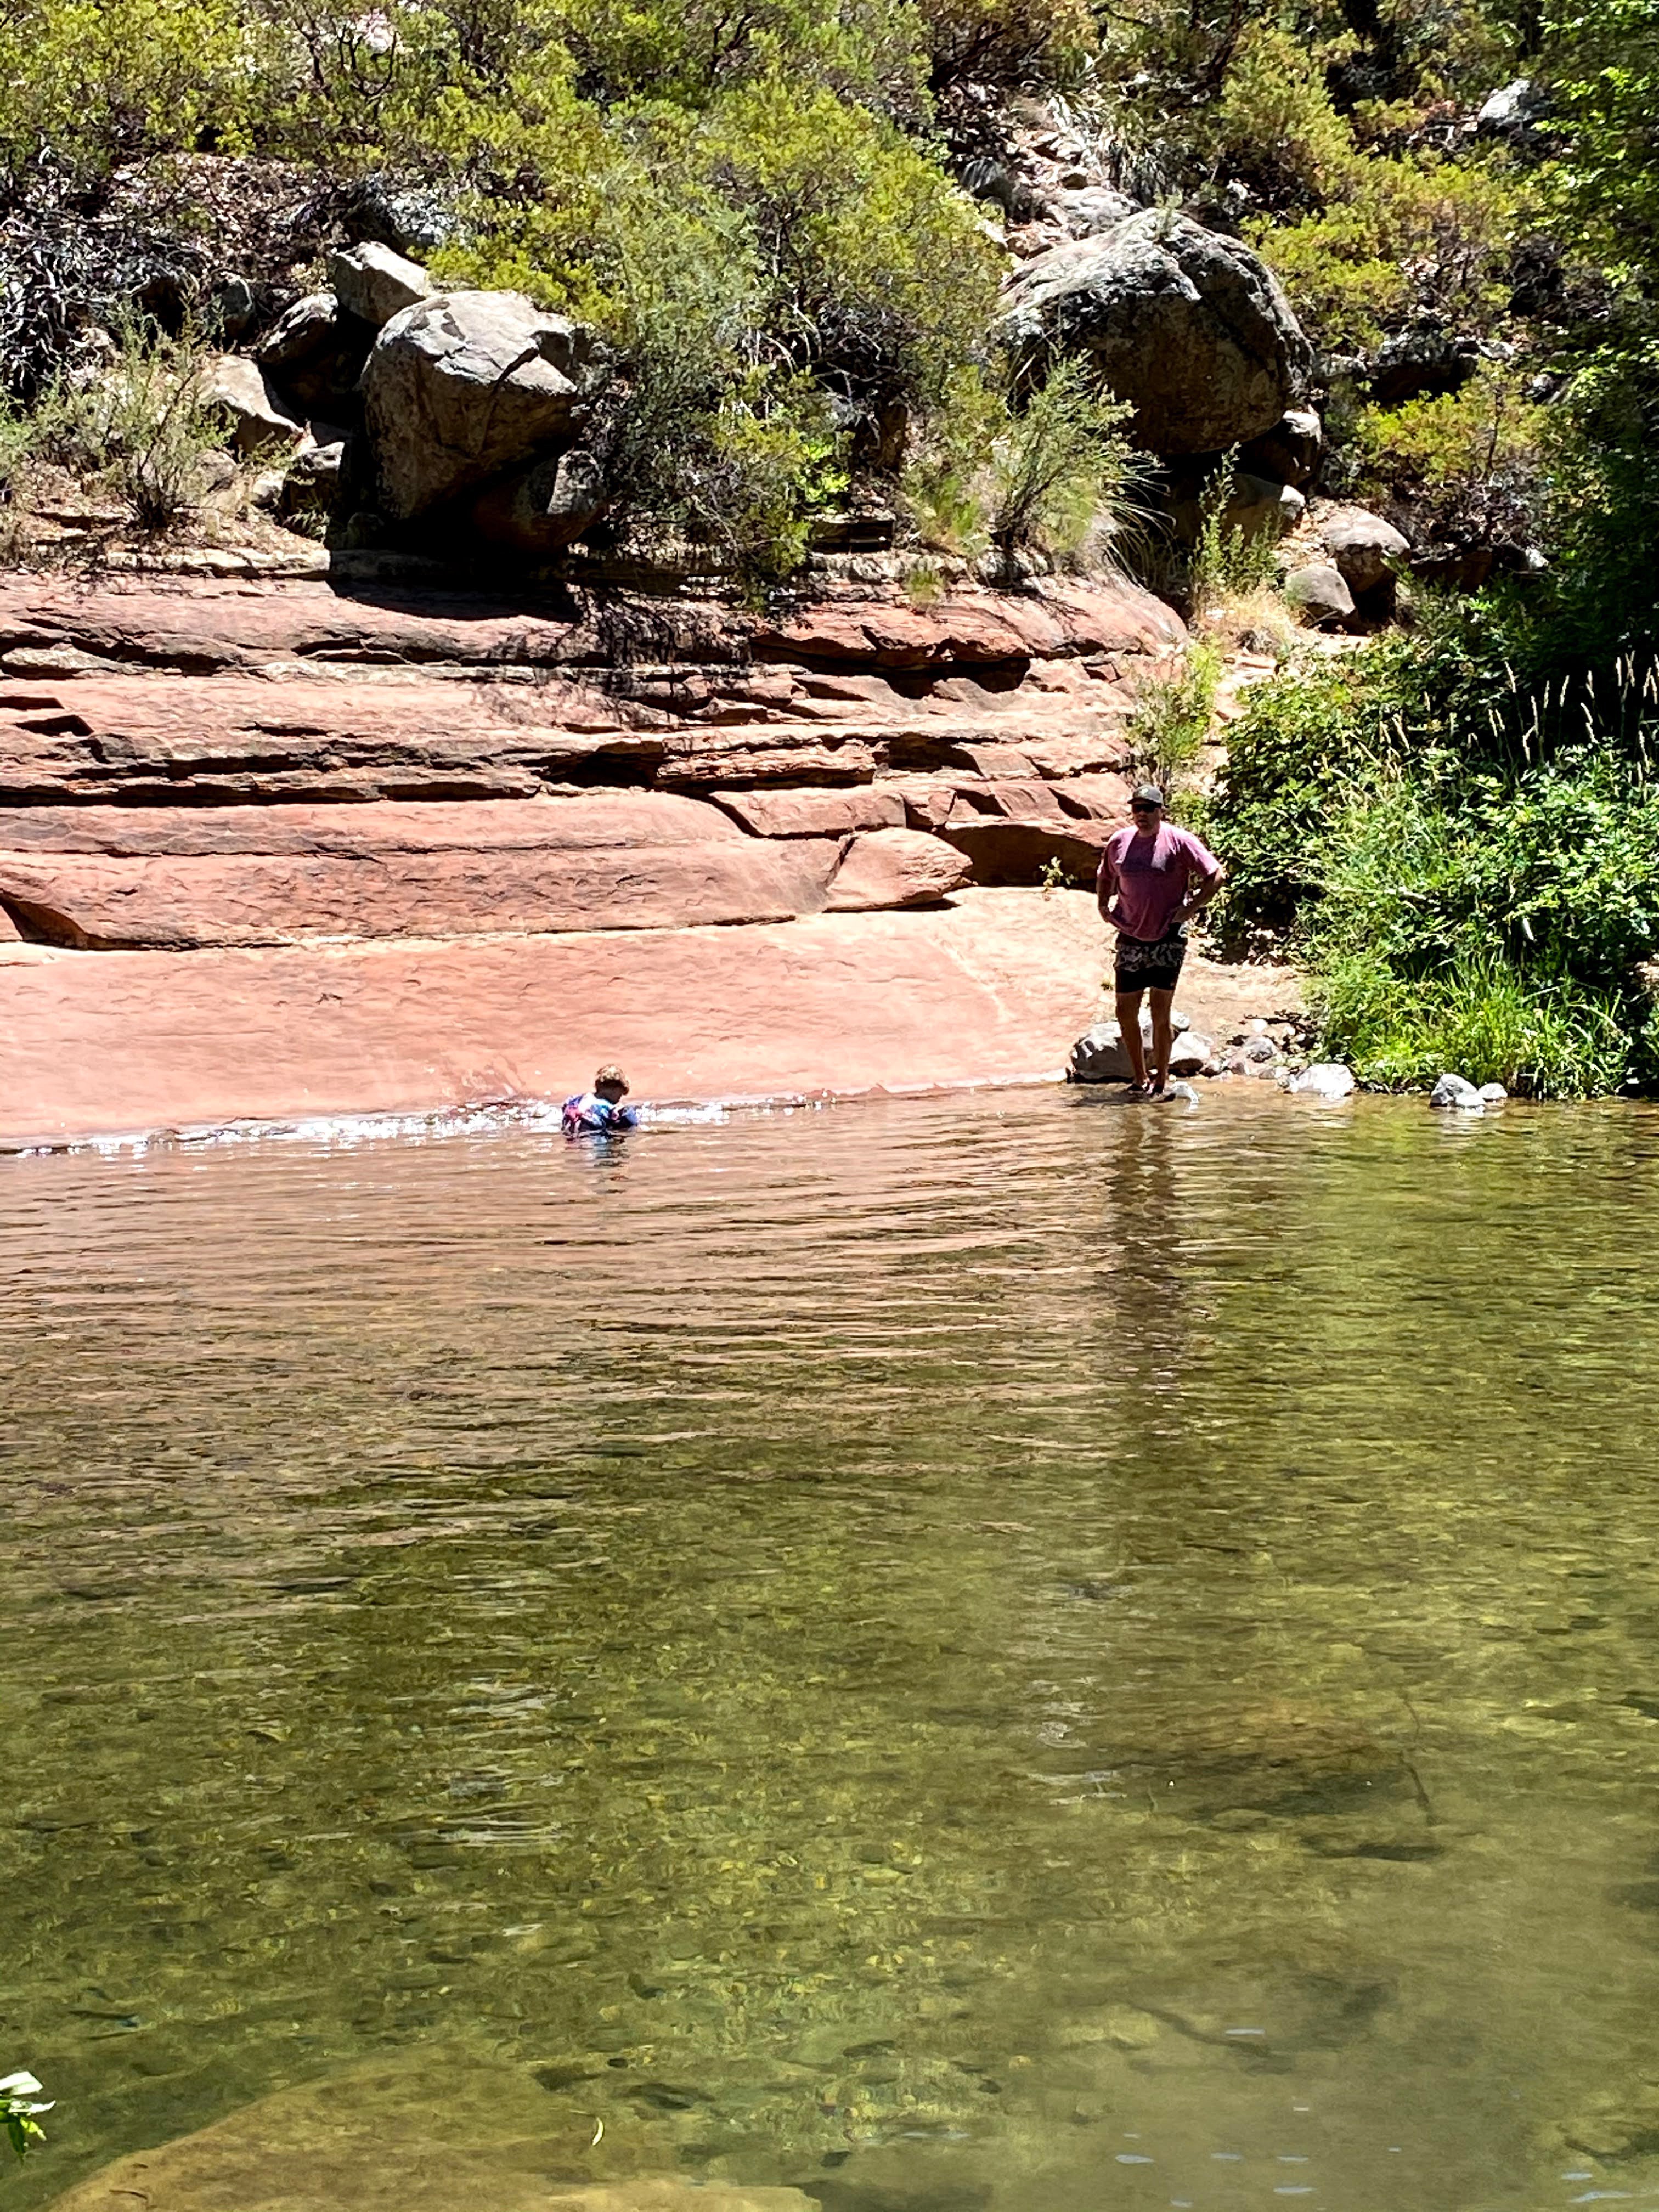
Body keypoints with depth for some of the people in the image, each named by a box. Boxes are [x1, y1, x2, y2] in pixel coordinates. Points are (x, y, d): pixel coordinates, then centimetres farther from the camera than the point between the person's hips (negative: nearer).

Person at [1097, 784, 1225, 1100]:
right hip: (1130, 939, 5)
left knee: (1160, 1014, -5)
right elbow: (1105, 877, 26)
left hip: (1168, 939, -5)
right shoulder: (1118, 842, 7)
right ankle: (1140, 1080, 19)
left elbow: (1217, 875, -3)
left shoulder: (1179, 841, -7)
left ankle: (1161, 1082, 6)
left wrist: (1192, 908, -8)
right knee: (1125, 1012, 5)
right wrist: (1104, 905, 11)